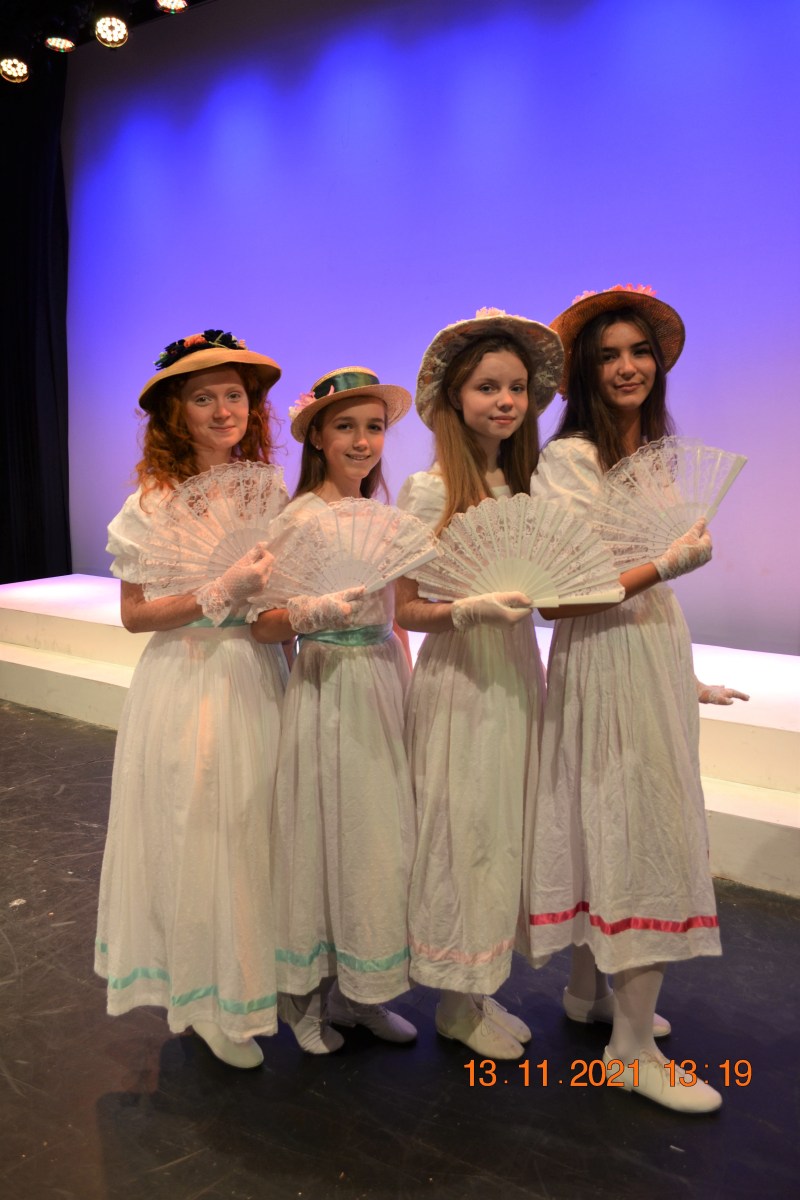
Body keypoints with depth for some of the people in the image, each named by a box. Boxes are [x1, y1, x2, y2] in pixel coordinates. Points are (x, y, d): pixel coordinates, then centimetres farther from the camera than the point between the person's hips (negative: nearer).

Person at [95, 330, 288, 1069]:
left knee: (255, 831, 12)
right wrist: (221, 594, -19)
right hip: (186, 683, -4)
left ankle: (252, 983, 32)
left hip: (256, 680, 4)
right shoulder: (155, 501, -8)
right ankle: (205, 998, 24)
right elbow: (134, 613, -9)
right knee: (194, 834, 5)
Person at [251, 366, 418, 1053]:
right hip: (328, 683, -6)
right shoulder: (300, 517, -10)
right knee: (325, 834, 4)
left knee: (381, 837, 11)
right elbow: (263, 625, -13)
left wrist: (410, 686, 14)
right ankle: (309, 996, 24)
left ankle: (359, 990, 27)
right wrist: (313, 614, -31)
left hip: (385, 681, 6)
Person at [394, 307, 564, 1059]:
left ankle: (481, 990, 31)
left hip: (518, 672, 6)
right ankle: (456, 1002, 25)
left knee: (502, 830, 14)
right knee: (461, 832, 4)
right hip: (459, 679, -6)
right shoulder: (428, 491, -11)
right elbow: (406, 609, -10)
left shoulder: (526, 484, 7)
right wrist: (474, 609, -25)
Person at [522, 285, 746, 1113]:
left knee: (612, 829, 15)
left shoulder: (657, 454, 13)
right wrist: (670, 564, -22)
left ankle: (590, 992, 32)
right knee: (638, 836, -3)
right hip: (604, 663, -8)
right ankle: (633, 1048, 11)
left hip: (657, 653, 8)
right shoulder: (568, 459, -12)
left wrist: (687, 677, 19)